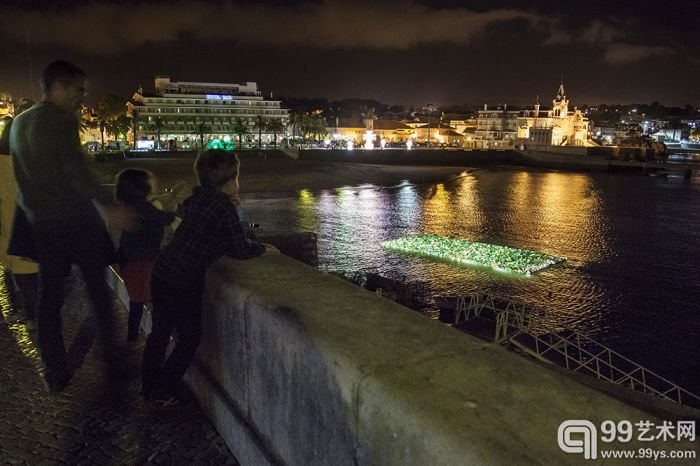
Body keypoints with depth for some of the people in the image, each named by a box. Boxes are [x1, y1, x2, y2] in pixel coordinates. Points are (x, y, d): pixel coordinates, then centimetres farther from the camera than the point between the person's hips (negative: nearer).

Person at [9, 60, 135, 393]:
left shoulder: (18, 123, 14)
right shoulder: (61, 120, -12)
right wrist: (106, 208, -26)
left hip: (41, 223, 7)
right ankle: (112, 362, 12)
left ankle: (55, 374, 15)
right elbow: (74, 170, -24)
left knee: (48, 296, 10)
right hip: (76, 218, -6)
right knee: (98, 290, 6)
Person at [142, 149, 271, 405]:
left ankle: (150, 385, 34)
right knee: (189, 337, 10)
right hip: (184, 281, -8)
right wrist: (261, 248, 5)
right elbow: (239, 249, -13)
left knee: (160, 331, 19)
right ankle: (164, 391, 18)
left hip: (161, 272, 8)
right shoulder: (224, 208, -15)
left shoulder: (197, 199, 7)